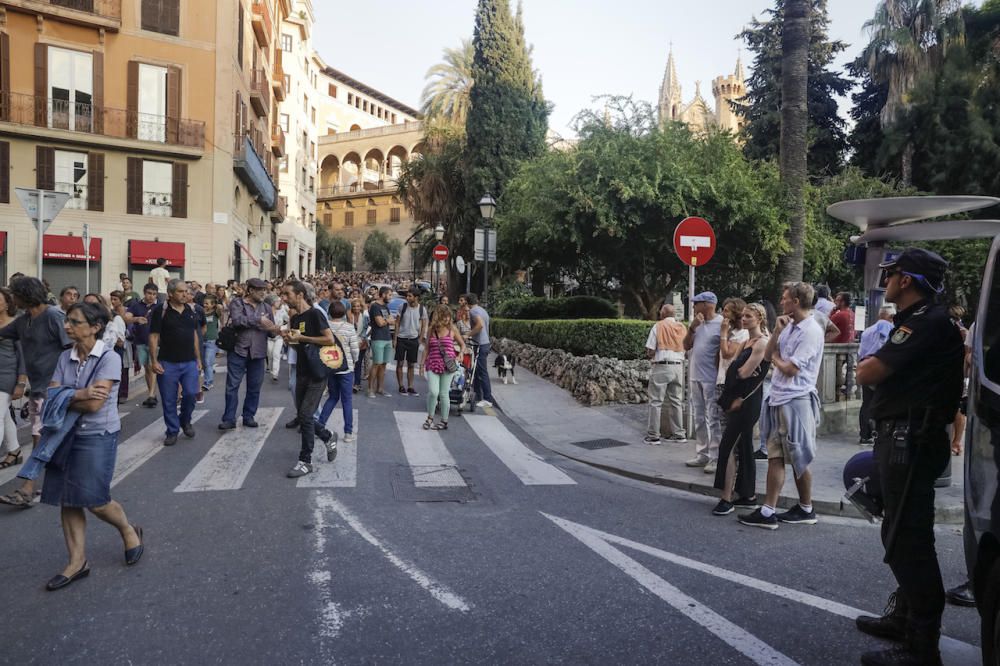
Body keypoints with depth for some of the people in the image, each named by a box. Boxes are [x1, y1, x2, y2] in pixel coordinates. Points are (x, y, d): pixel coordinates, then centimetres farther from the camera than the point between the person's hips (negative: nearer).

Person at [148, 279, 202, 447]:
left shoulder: (191, 310, 8)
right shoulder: (161, 310, -7)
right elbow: (154, 337, -7)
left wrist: (198, 358, 12)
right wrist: (154, 361, -12)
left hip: (189, 362, 3)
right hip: (167, 363, -3)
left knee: (191, 393, -5)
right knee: (169, 400, 4)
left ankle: (185, 420, 22)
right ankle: (172, 431, 19)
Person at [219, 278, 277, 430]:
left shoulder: (266, 307, 11)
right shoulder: (236, 303, -2)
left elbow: (271, 330, 10)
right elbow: (237, 320, -21)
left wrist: (275, 330, -13)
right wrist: (258, 320, -20)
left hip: (258, 352, 4)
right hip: (238, 351, -4)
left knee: (254, 387, 10)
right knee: (232, 386, 0)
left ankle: (249, 416, 22)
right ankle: (229, 419, 8)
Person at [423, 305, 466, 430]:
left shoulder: (452, 329, 1)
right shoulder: (431, 329, 6)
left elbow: (462, 344, 10)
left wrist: (460, 354, -8)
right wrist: (423, 361, 10)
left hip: (448, 366, -1)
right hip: (433, 365, 1)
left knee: (443, 394, 3)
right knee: (433, 392, -12)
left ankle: (444, 422, 16)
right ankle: (430, 418, 9)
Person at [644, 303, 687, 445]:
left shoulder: (658, 326, -7)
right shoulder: (682, 327, 6)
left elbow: (650, 351, -10)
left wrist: (650, 356, 11)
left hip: (661, 366, -5)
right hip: (678, 366, 5)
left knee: (656, 402, 1)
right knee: (676, 401, 13)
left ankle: (653, 435, 3)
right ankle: (678, 433, 17)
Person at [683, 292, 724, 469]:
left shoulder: (721, 323, -12)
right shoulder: (697, 323, 10)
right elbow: (686, 346, 9)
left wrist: (719, 373, -11)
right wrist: (692, 328, -5)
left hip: (711, 379, -8)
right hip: (695, 377, 8)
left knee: (713, 419, -3)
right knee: (699, 419, 14)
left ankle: (715, 457, 3)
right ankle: (702, 454, 23)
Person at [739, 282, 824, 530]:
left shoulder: (811, 331, -13)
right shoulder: (788, 327, 13)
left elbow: (791, 368, -17)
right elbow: (767, 355, 11)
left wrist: (776, 358, 2)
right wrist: (777, 331, 0)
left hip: (796, 401, -8)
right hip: (779, 399, 8)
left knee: (798, 459, 3)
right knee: (775, 456, 7)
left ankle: (806, 510, 16)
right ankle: (768, 512, 11)